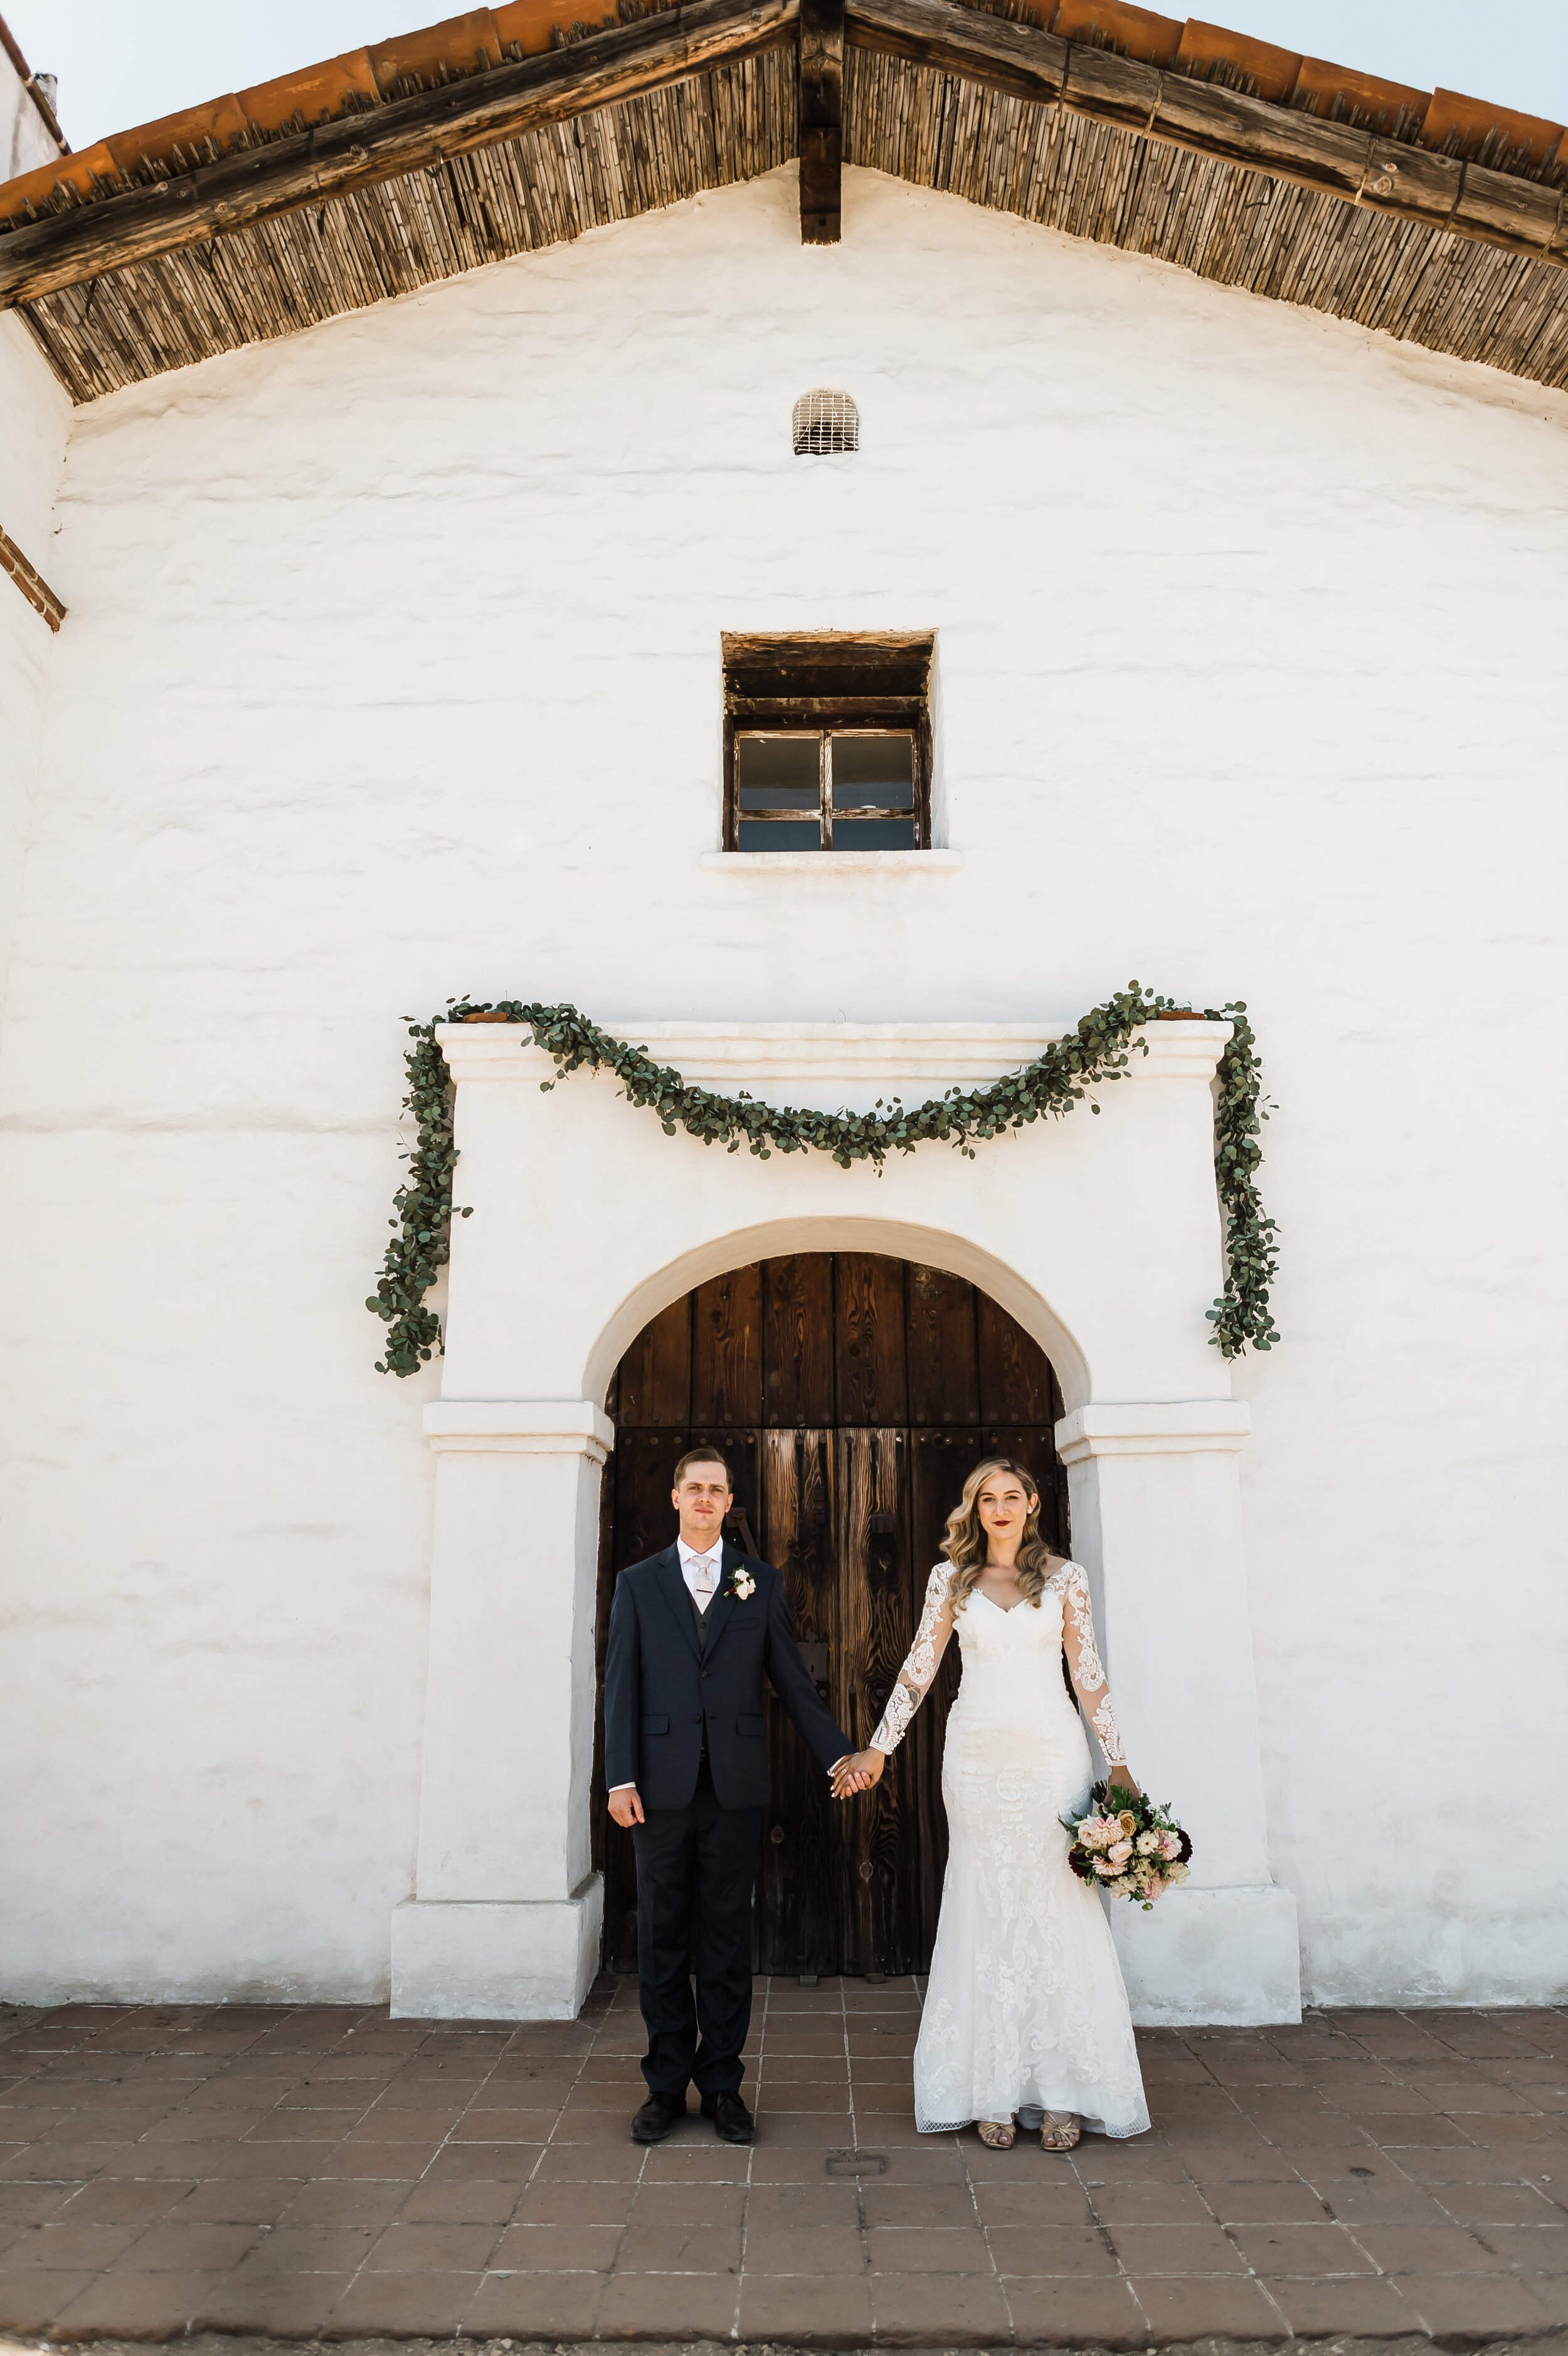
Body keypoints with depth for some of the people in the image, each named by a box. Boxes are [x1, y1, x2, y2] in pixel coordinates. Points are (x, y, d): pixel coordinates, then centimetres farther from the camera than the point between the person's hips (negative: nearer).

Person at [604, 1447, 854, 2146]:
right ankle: (667, 2083, 22)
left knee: (727, 1936, 8)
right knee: (663, 1937, 8)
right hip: (662, 1783, 0)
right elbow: (621, 1685, 2)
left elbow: (791, 1679, 6)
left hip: (735, 1785, 0)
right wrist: (620, 1778, -5)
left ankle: (722, 2083, 21)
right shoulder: (638, 1583, 5)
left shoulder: (761, 1582, 6)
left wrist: (836, 1753, -2)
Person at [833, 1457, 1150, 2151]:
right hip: (977, 1755, 1)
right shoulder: (951, 1579, 5)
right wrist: (878, 1748, 2)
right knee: (986, 1914, 4)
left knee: (1058, 1910, -1)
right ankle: (993, 2091, 13)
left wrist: (1118, 1763, 4)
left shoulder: (1064, 1578, 4)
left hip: (1051, 1754, 0)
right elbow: (919, 1667, 6)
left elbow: (1088, 1675, 6)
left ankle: (1062, 2091, 9)